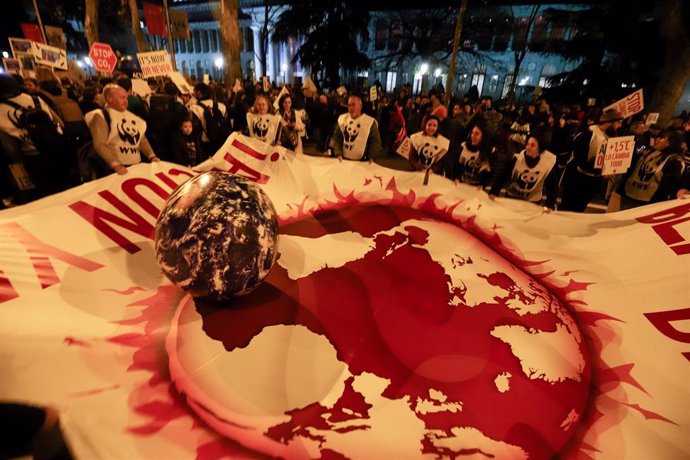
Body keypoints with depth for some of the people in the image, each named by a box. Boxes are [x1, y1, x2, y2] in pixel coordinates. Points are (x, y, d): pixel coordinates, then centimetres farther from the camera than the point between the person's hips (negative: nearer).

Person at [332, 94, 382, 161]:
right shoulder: (342, 119, 3)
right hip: (344, 159, 3)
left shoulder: (370, 122, -5)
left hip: (362, 162, -2)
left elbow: (375, 142, -4)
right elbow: (336, 138, 5)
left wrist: (371, 158, -14)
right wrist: (338, 154, -7)